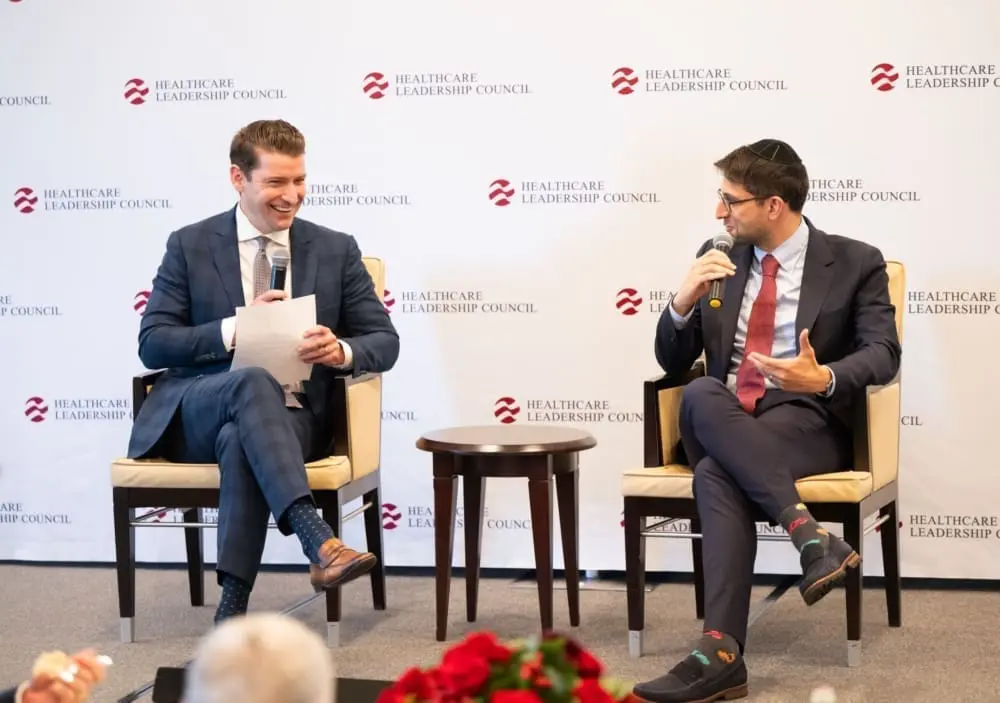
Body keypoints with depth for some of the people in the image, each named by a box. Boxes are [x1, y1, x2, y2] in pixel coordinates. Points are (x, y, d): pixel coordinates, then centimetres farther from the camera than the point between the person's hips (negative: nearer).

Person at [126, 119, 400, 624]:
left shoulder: (336, 251, 9)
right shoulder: (189, 246, 6)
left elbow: (384, 341, 7)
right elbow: (152, 344, 0)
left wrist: (342, 351, -18)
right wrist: (234, 330, -17)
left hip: (293, 417, 1)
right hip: (197, 414, 0)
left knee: (242, 442, -37)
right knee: (253, 381, -37)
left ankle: (233, 611, -35)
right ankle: (319, 543, -52)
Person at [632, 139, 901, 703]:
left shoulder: (855, 263, 4)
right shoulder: (719, 259, 14)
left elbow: (884, 354, -6)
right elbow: (674, 364, 15)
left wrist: (825, 379, -27)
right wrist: (682, 303, -7)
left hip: (806, 423, -4)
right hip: (723, 424, 4)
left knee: (717, 474, -36)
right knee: (702, 396, -35)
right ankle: (809, 534, -44)